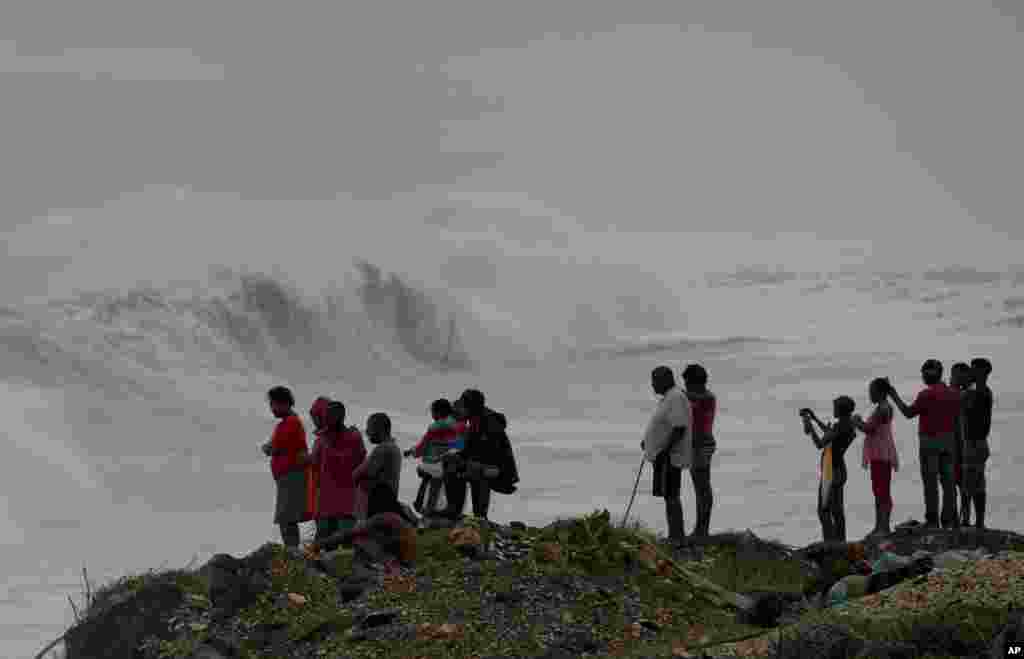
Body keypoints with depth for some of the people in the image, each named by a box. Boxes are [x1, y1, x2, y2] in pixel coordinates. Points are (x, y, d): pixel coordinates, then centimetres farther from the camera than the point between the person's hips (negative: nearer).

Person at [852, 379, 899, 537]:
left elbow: (870, 429, -20)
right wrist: (859, 422, 12)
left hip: (882, 454, -11)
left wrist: (857, 422, -6)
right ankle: (879, 526, 18)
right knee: (878, 491, 13)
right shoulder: (882, 408, 16)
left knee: (883, 490, -9)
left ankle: (884, 526, -10)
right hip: (878, 454, 11)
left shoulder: (883, 409, -16)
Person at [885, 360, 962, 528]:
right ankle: (949, 519, 6)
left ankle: (932, 520, -6)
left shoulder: (926, 394, -12)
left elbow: (908, 413, -9)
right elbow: (957, 419, 11)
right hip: (949, 441, 6)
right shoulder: (953, 394, 8)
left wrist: (893, 394, -1)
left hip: (929, 440, -6)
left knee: (930, 482, -3)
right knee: (947, 480, 7)